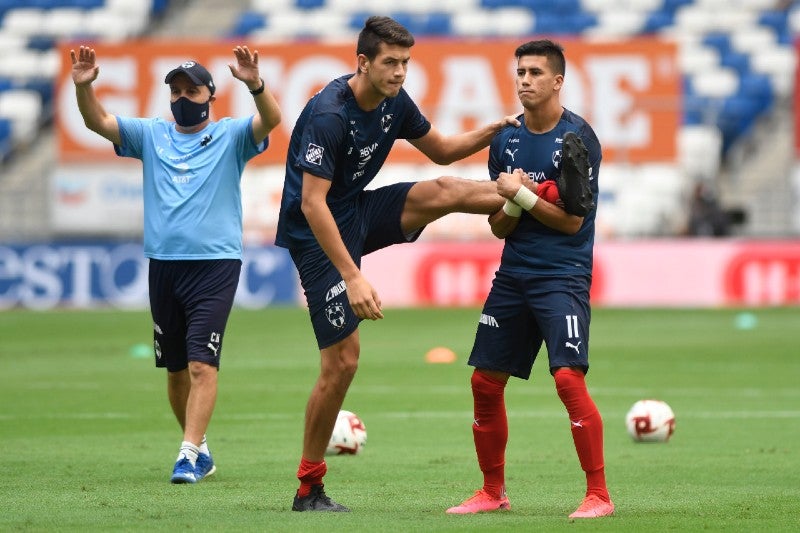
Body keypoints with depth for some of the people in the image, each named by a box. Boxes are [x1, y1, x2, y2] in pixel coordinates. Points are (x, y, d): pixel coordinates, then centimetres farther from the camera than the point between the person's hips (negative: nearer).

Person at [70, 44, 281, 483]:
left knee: (201, 364, -14)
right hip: (163, 263, 4)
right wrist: (83, 86, -18)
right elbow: (97, 121, 1)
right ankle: (199, 448, 24)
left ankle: (189, 455, -18)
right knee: (175, 368, 10)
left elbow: (270, 119, -16)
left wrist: (254, 84, -36)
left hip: (216, 263, -4)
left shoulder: (231, 136, 2)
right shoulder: (151, 135, 12)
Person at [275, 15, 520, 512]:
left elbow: (441, 150, 15)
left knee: (444, 191, -11)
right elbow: (312, 204, -30)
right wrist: (352, 278, -34)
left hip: (361, 213, 7)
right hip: (318, 234, -7)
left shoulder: (395, 101, -2)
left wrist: (493, 130, -4)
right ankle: (309, 487, 2)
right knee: (343, 359, -7)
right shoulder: (328, 115, -27)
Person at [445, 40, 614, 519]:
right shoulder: (506, 141, 10)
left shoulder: (577, 137, -9)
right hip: (513, 276, 7)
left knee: (569, 377, -20)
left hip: (563, 276, -7)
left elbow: (571, 221, -12)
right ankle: (493, 493, 21)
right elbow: (499, 228, 11)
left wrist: (521, 194, -14)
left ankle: (599, 495, -14)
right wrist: (512, 205, -10)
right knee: (485, 383, 6)